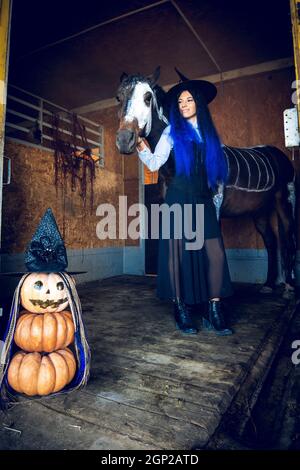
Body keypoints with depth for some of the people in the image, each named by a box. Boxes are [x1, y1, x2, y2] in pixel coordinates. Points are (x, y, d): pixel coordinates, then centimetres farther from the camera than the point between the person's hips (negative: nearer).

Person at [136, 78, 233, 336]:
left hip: (204, 201, 4)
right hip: (180, 200, -3)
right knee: (179, 251, -3)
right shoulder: (173, 132, 7)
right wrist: (140, 144, -15)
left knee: (214, 252, -5)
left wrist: (216, 188, 12)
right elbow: (155, 163, -3)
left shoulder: (208, 132, 16)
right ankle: (182, 310, 8)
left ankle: (214, 311, 4)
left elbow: (217, 168, 20)